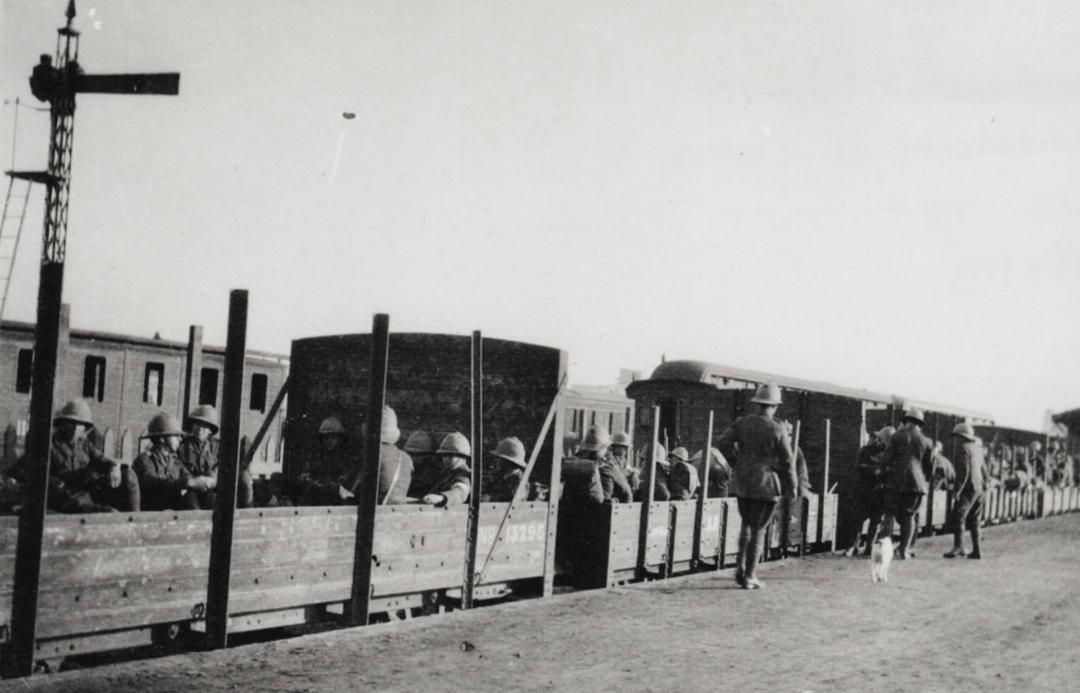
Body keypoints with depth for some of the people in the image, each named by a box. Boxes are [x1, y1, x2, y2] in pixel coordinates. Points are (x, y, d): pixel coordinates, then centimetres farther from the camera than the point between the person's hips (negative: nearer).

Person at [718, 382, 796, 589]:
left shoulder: (741, 423, 2)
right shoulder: (776, 429, -9)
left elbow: (724, 442, -7)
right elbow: (787, 460, -7)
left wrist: (737, 464, 5)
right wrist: (792, 486, 4)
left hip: (742, 482, 4)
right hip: (766, 484, -4)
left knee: (747, 524, 20)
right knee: (758, 529, 4)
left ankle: (740, 567, 8)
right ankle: (749, 577, 6)